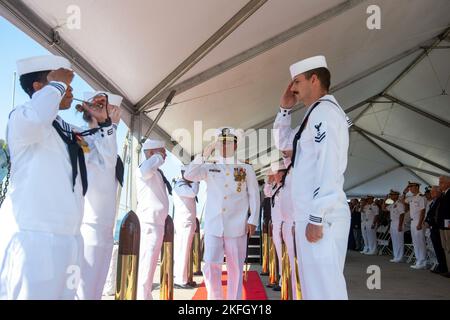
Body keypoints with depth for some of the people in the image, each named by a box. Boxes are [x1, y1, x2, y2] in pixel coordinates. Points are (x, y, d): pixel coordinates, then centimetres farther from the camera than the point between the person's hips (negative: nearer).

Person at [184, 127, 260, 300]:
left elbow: (254, 196, 7)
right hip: (213, 225, 1)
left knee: (235, 267, 5)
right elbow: (189, 175, -2)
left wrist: (253, 220, -1)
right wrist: (204, 155, -6)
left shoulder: (246, 169, 8)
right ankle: (214, 297, 13)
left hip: (237, 226, 0)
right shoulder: (209, 167, 11)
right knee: (211, 265, -5)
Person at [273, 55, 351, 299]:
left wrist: (316, 218, -21)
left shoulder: (325, 112, -11)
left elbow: (329, 167, -20)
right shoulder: (315, 114, 19)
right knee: (314, 284, 17)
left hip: (321, 216, -10)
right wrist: (285, 109, 19)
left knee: (324, 287, -4)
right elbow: (283, 142, 31)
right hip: (309, 214, 10)